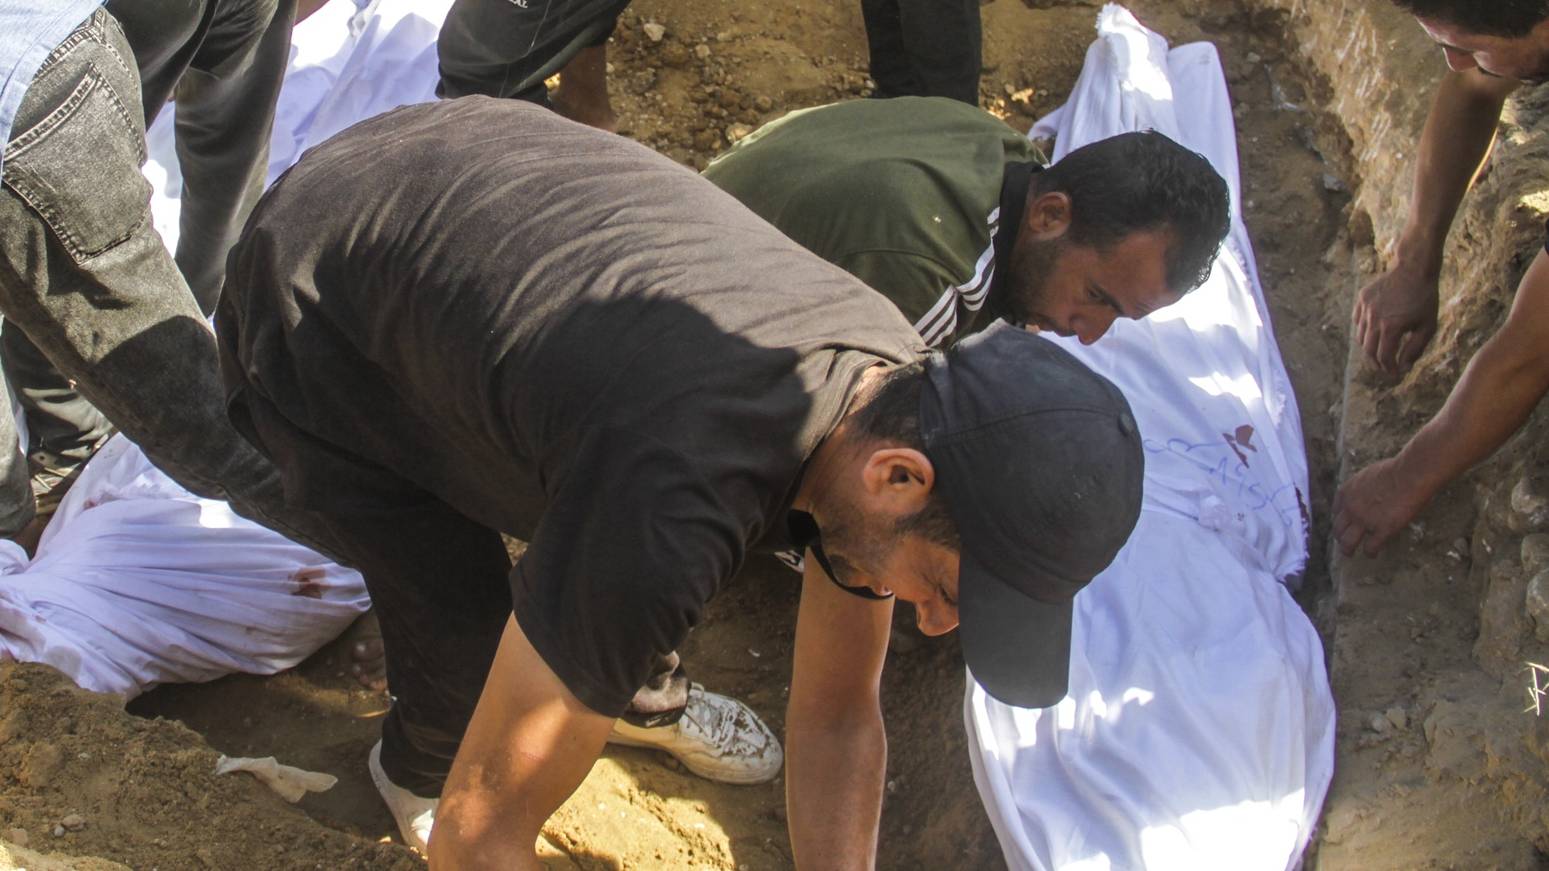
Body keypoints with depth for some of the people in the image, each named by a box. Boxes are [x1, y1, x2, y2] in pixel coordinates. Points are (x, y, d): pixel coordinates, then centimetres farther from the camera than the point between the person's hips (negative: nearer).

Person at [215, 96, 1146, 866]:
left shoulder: (895, 405, -18)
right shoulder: (672, 514, -44)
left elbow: (837, 715, -6)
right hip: (319, 320, -6)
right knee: (473, 650, -10)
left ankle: (632, 688, 38)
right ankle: (417, 764, 24)